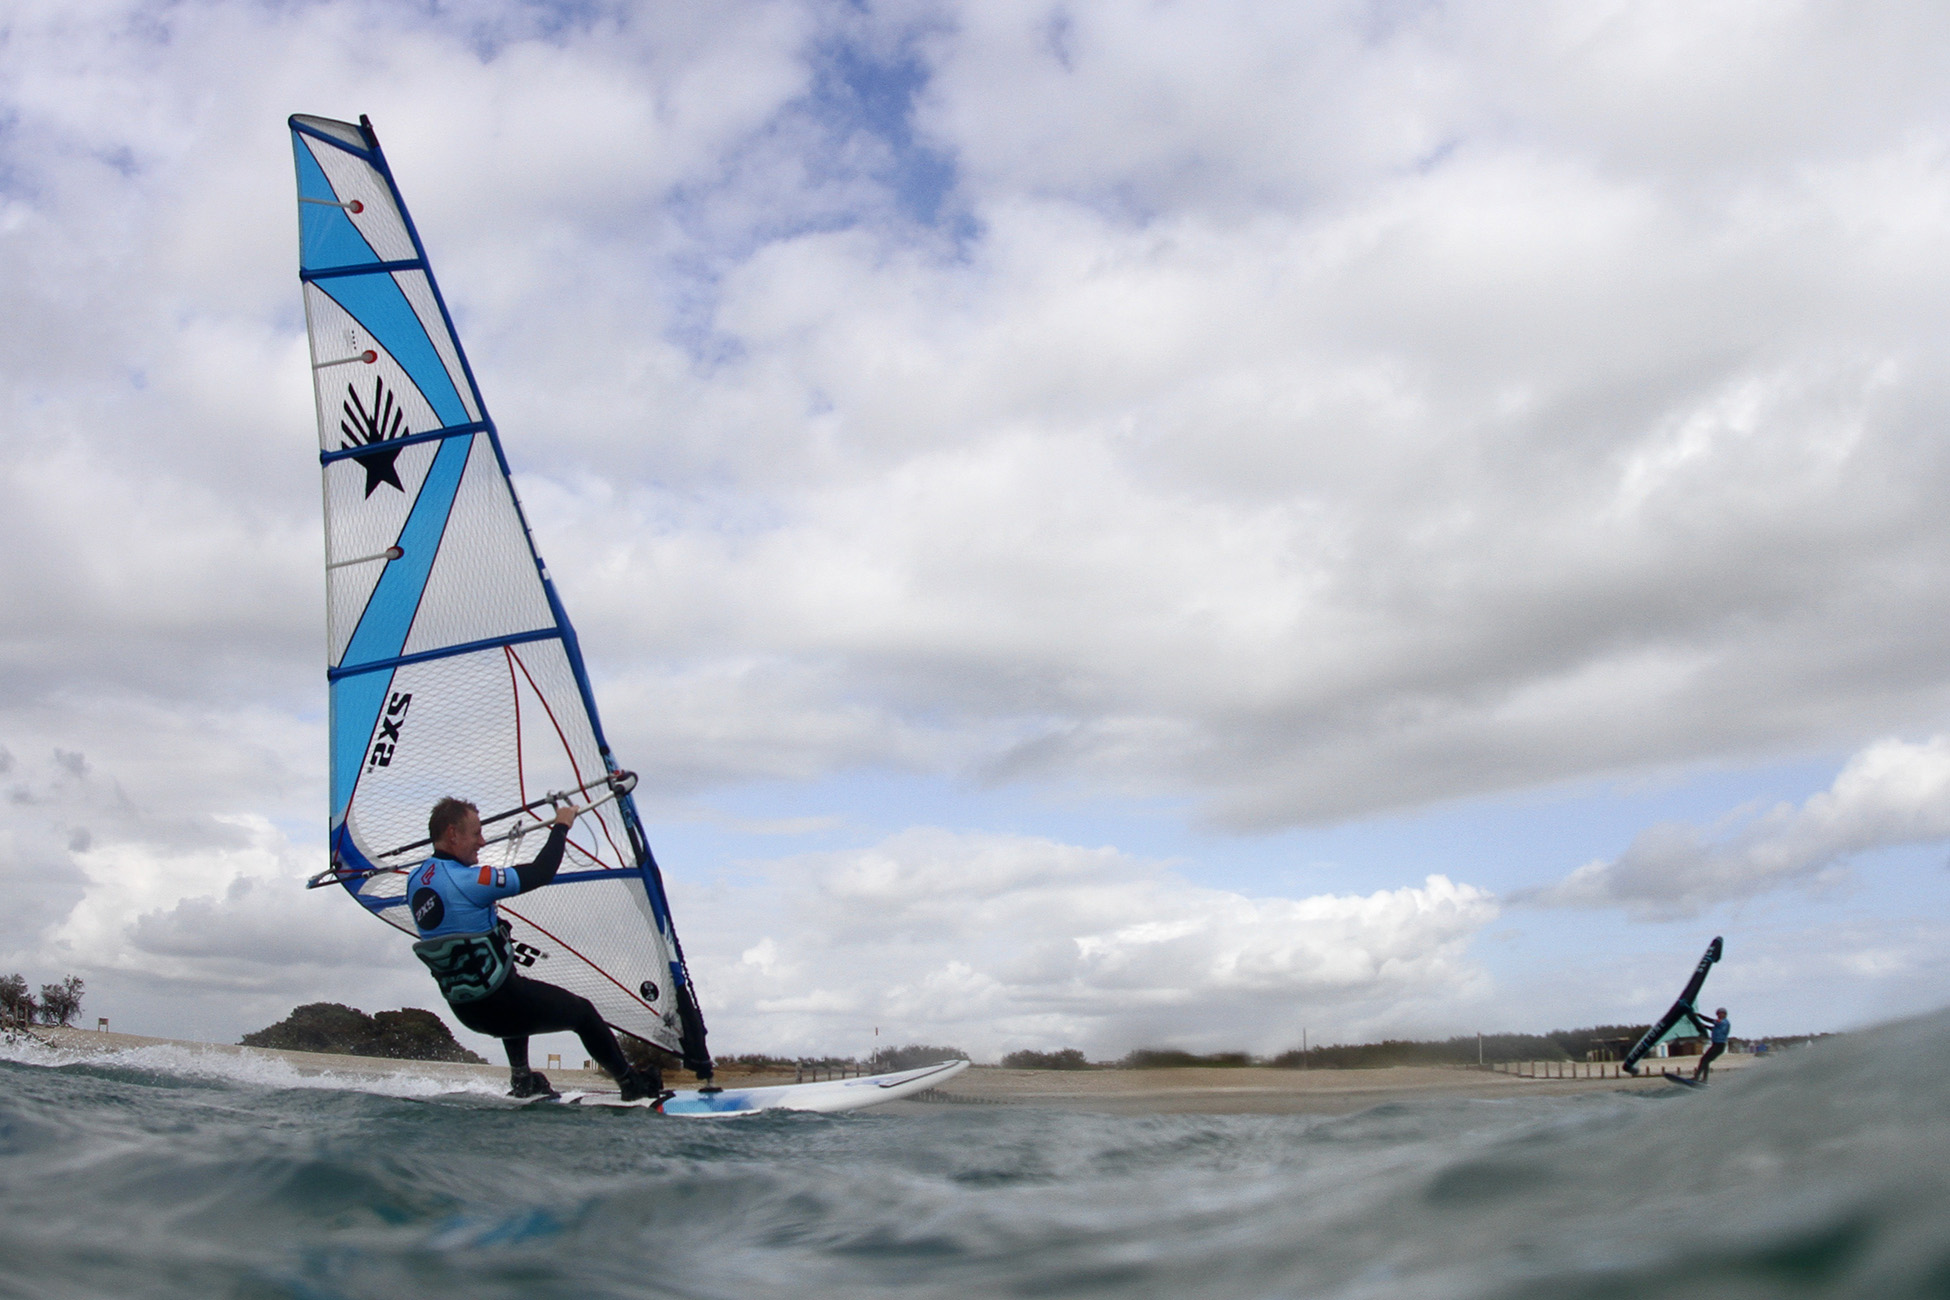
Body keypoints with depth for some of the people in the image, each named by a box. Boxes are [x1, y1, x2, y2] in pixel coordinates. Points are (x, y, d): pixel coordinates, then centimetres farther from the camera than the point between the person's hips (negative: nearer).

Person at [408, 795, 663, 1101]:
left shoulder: (415, 881, 0)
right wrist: (560, 827, -6)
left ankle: (522, 1081, 33)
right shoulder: (466, 881, -24)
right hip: (501, 1005, -8)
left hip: (464, 1011, 8)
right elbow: (540, 874, -20)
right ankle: (632, 1084, 27)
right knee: (582, 1012, 14)